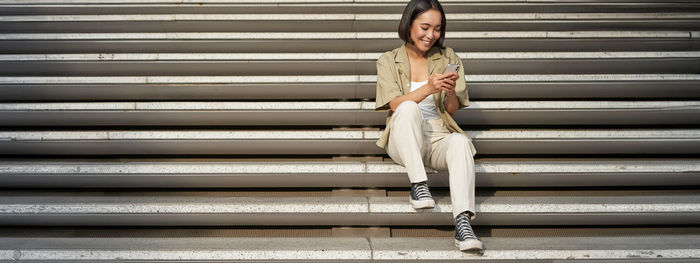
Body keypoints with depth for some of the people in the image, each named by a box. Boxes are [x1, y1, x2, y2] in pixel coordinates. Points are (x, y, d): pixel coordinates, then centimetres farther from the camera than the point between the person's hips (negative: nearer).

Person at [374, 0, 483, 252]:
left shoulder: (448, 58, 11)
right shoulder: (388, 61, 6)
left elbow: (452, 110, 8)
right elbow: (395, 104, -8)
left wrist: (450, 91, -15)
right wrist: (427, 89, -23)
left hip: (439, 138, 1)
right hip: (403, 142, -1)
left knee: (460, 142, -33)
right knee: (408, 108, -33)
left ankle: (463, 222, -44)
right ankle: (419, 185, -31)